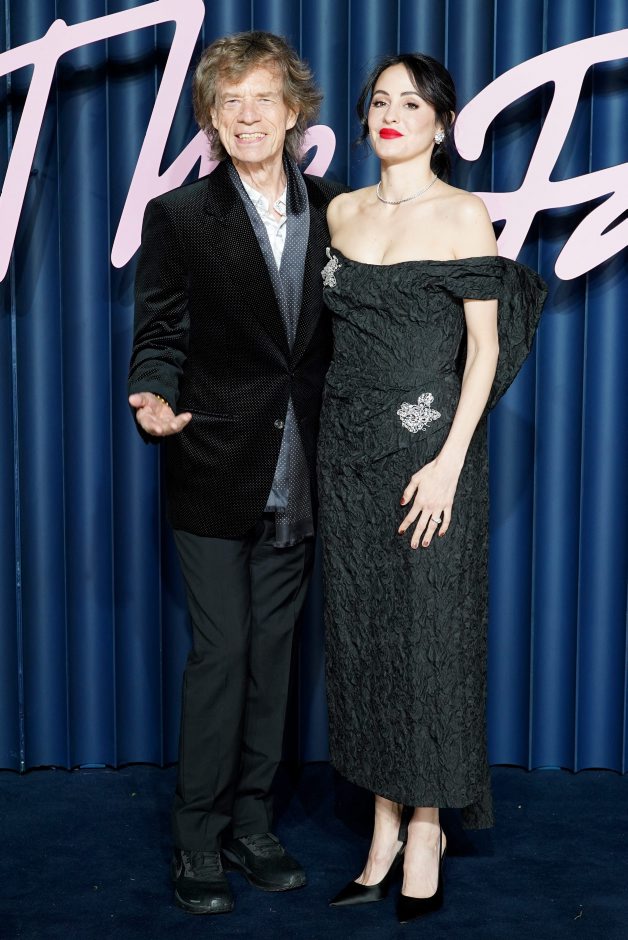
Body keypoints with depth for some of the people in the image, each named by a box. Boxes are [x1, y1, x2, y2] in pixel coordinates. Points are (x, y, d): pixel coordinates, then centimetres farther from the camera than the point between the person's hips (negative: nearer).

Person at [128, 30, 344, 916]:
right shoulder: (179, 216, -4)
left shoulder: (332, 210, 4)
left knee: (271, 653, 12)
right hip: (216, 474, -3)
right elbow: (158, 334, -3)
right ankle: (198, 842, 15)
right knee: (221, 653, 0)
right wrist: (154, 398, -24)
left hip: (298, 477, 4)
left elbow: (340, 332, 7)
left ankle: (251, 823, 26)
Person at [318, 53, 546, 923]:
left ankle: (426, 834, 15)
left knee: (430, 630, 1)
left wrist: (449, 462, -16)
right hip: (350, 448, 5)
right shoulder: (344, 212, 10)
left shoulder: (462, 215, -4)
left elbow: (484, 347, -8)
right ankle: (386, 827, 19)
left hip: (429, 449, -5)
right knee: (363, 629, 7)